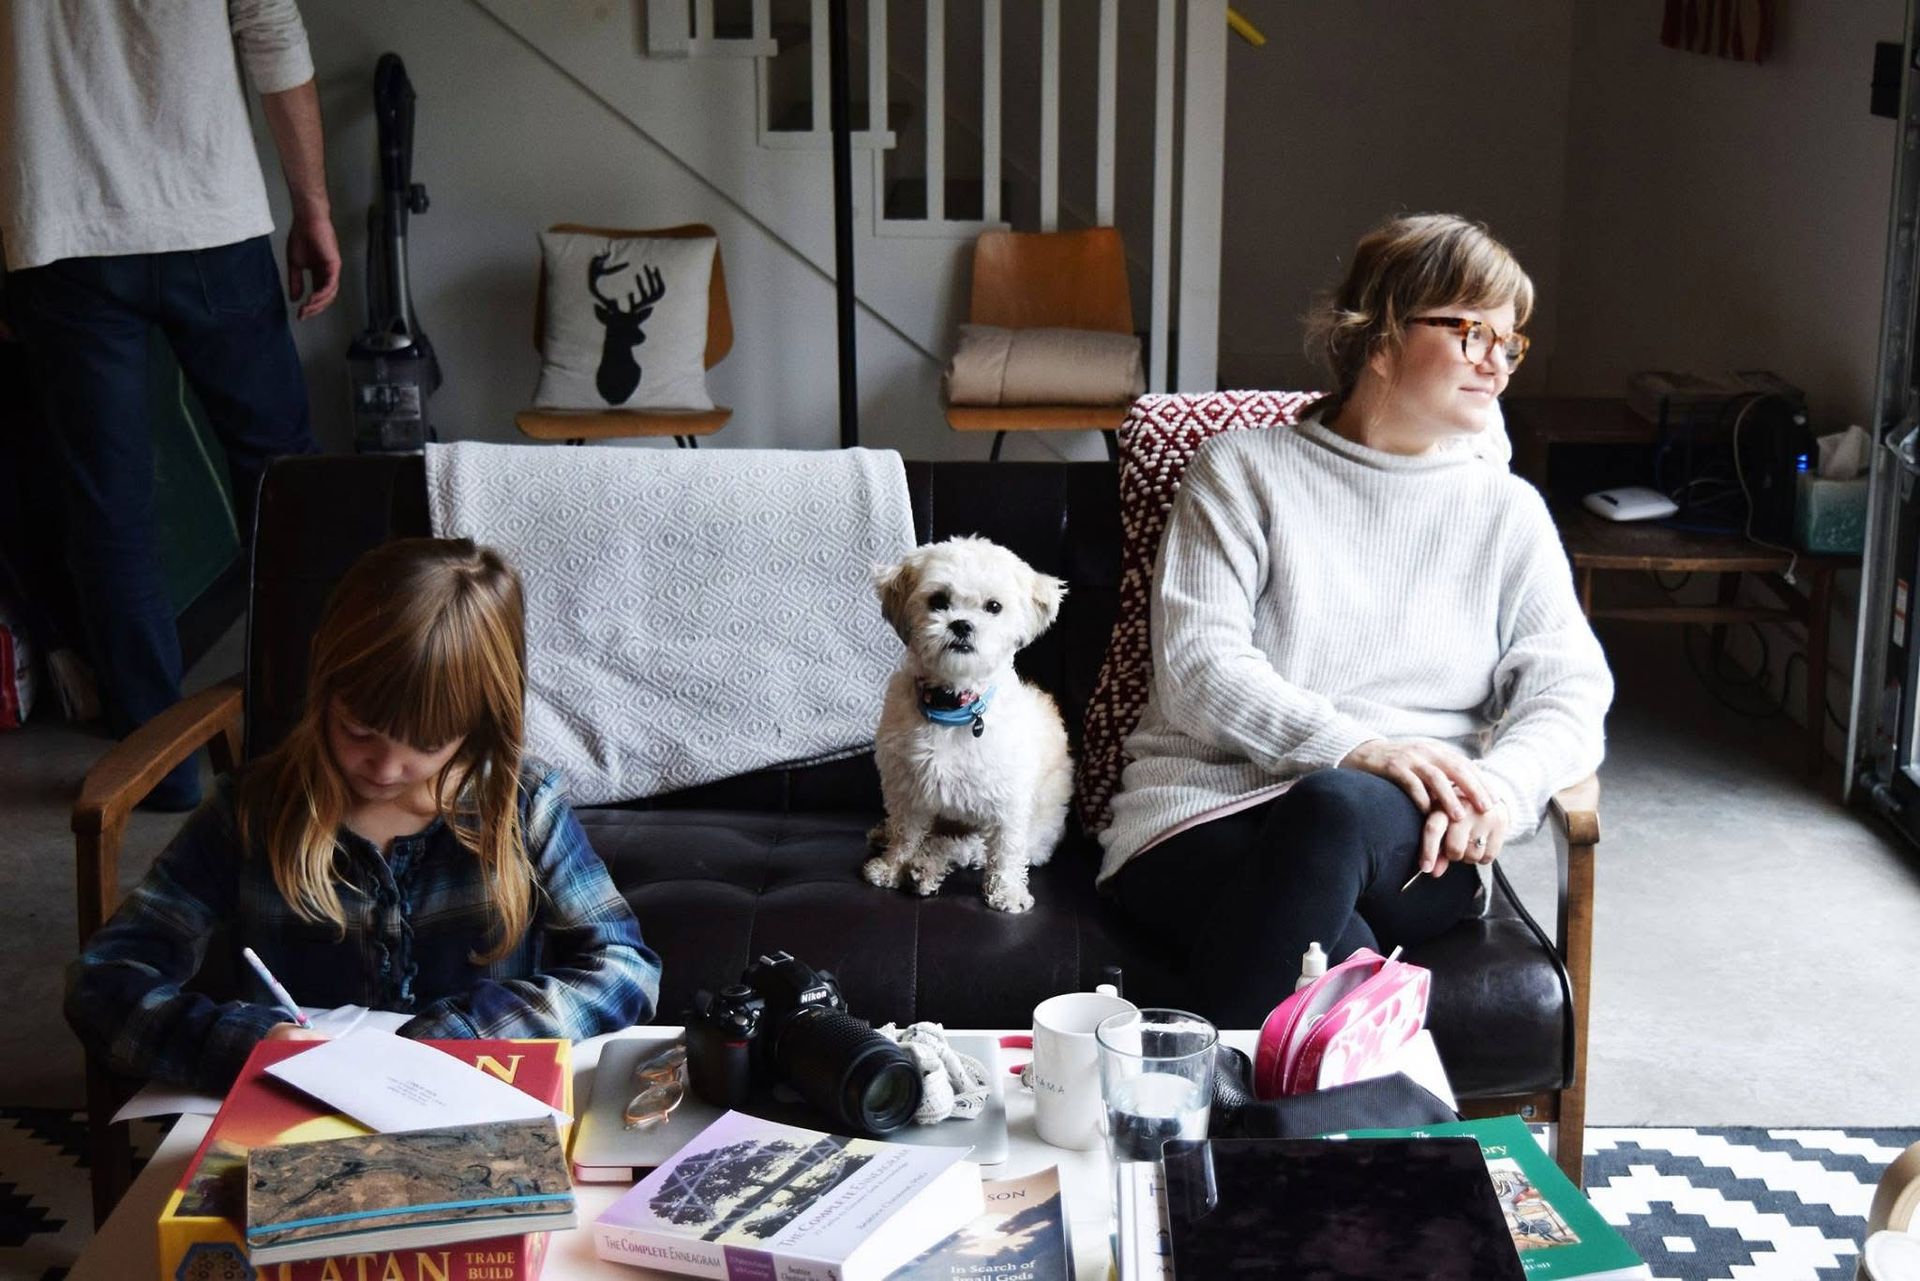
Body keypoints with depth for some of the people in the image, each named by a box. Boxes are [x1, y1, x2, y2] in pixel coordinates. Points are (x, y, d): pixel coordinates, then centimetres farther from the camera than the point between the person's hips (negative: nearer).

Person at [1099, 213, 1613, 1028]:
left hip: (1411, 842, 2)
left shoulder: (1508, 511, 19)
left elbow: (1570, 692, 7)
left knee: (1336, 808, -36)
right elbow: (1198, 663, -3)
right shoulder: (1243, 470, 11)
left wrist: (1500, 788, -17)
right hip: (1209, 816, -2)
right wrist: (1357, 749, -19)